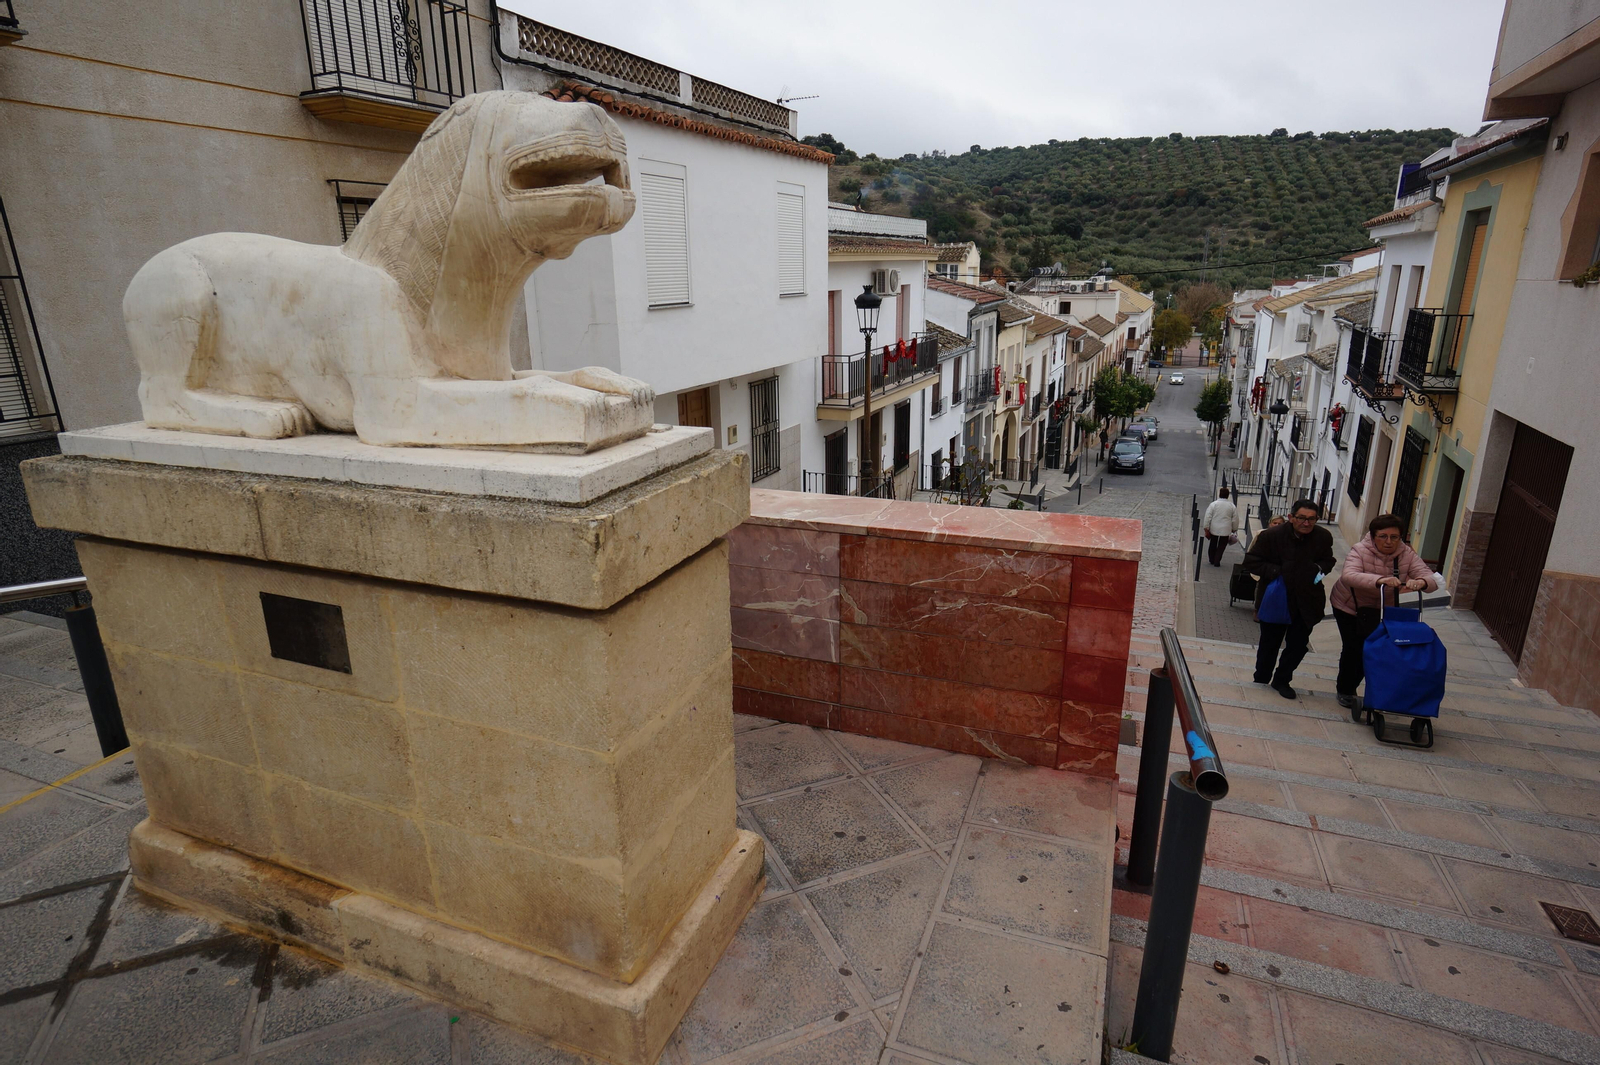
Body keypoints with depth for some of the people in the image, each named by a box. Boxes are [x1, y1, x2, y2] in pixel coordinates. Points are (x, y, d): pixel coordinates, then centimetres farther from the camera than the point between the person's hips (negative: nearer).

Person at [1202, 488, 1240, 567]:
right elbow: (1235, 520, 3)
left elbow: (1207, 517, -8)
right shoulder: (1232, 506, -3)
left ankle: (1211, 560, 28)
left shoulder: (1213, 504, -7)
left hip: (1214, 529, 0)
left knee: (1213, 545, 18)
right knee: (1221, 546, 9)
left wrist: (1206, 529, -2)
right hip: (1226, 530, 0)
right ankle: (1217, 561, 9)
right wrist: (1234, 530, 17)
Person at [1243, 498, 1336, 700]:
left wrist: (1321, 568, -10)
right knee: (1270, 643, 12)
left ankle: (1281, 680, 27)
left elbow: (1328, 560, 13)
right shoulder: (1272, 535, -16)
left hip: (1305, 602, 3)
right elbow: (1251, 561, -11)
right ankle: (1261, 679, 31)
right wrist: (1275, 572, -23)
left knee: (1298, 645, 7)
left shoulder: (1324, 537, -6)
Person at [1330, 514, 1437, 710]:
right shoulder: (1360, 550, -24)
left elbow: (1430, 578, -23)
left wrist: (1420, 582, -48)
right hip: (1349, 606, -4)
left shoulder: (1407, 554, -13)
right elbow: (1348, 576, -43)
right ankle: (1344, 691, 17)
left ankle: (1350, 687, 25)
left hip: (1382, 610, 4)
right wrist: (1380, 580, -60)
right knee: (1353, 648, -6)